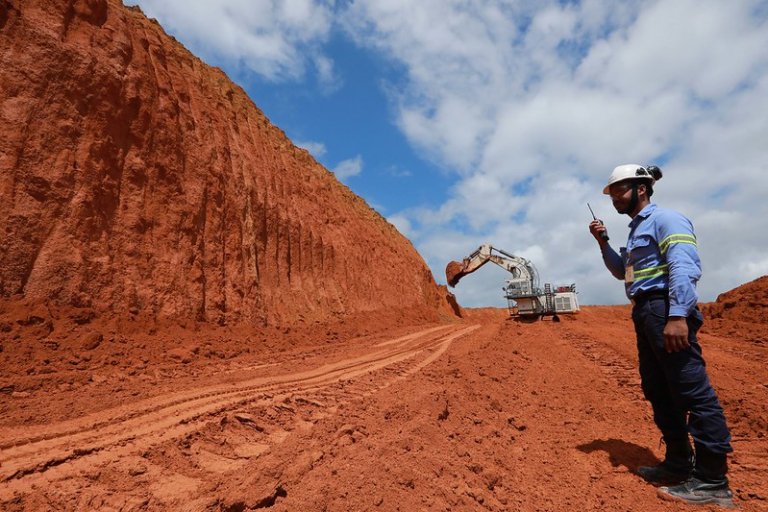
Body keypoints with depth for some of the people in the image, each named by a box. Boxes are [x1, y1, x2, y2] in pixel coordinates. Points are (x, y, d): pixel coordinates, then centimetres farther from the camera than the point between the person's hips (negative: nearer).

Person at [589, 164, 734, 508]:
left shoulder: (665, 219, -5)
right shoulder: (636, 229, 22)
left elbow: (684, 267, -18)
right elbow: (622, 272, 29)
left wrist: (677, 315, -27)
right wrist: (603, 243, 15)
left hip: (665, 310, -10)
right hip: (645, 312, 10)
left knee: (693, 391, -8)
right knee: (657, 390, 13)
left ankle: (712, 481, -3)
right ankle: (679, 463, 23)